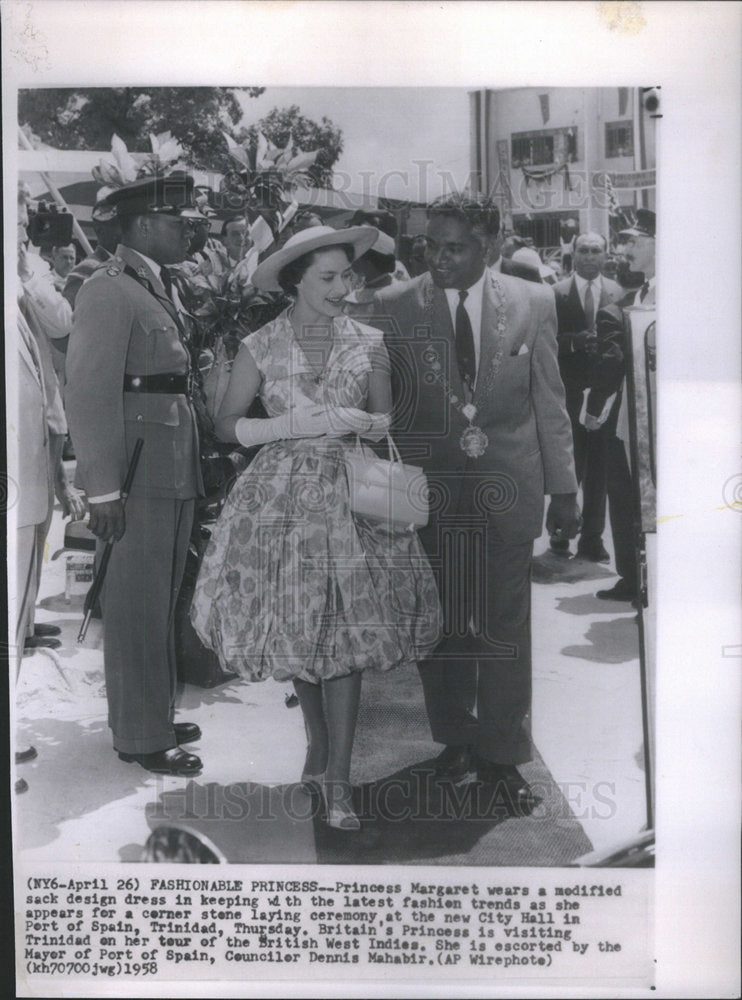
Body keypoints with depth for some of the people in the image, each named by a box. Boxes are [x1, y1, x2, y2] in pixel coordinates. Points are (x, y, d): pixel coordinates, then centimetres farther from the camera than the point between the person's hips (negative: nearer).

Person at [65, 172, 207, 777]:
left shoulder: (156, 287, 19)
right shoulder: (108, 291, -11)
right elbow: (90, 392, -17)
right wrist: (104, 488, -20)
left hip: (174, 475, 9)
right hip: (138, 478, -9)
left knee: (161, 605, 17)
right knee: (138, 610, 0)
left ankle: (153, 716, 31)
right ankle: (141, 737, 12)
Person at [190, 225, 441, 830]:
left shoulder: (368, 343, 4)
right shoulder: (261, 347, 0)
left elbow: (386, 422, 12)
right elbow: (228, 425, 3)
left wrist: (360, 422, -11)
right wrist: (295, 424, -11)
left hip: (349, 495, 0)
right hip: (281, 495, 0)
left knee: (346, 632, -6)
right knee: (295, 625, 7)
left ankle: (338, 780, 2)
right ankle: (319, 741, 32)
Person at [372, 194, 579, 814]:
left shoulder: (533, 303, 2)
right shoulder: (394, 306, -1)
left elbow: (550, 402, 5)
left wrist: (564, 488, 4)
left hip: (507, 487, 0)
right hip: (428, 486, 0)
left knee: (506, 626, 6)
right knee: (440, 624, 10)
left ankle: (502, 754, 22)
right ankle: (455, 737, 30)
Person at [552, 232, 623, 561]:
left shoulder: (617, 293, 7)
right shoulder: (556, 293, 1)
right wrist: (574, 341, -18)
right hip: (569, 390, -2)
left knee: (599, 468, 6)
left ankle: (592, 539, 15)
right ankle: (561, 533, 16)